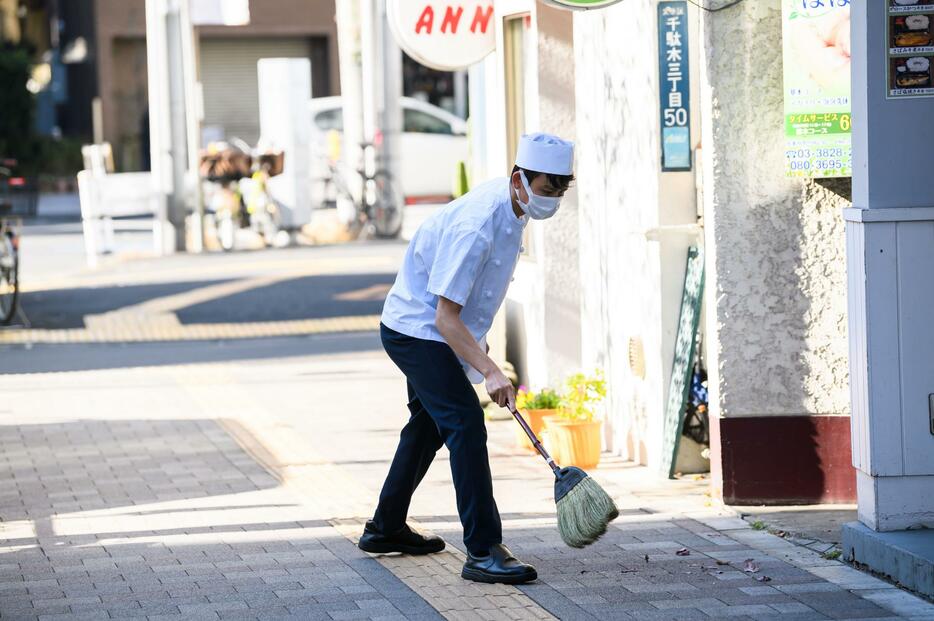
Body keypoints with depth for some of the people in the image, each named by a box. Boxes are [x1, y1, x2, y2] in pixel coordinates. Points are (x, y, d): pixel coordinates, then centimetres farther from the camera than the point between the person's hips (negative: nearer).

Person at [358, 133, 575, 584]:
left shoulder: (509, 207, -2)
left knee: (430, 424, 22)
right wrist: (489, 372, -37)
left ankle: (386, 528, 38)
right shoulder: (476, 226, -32)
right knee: (465, 423, -18)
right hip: (417, 330, -10)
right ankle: (483, 551, -21)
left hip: (426, 329, 10)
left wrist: (478, 342, 22)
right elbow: (446, 316, -31)